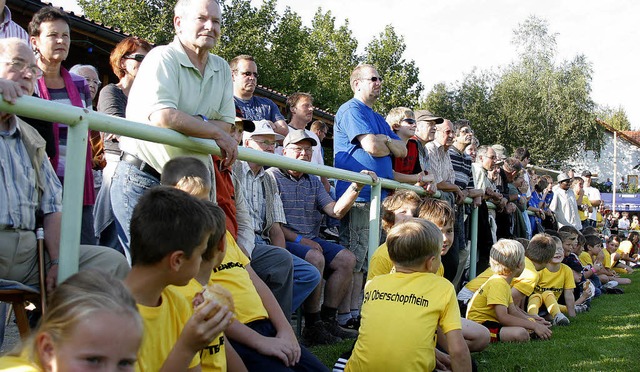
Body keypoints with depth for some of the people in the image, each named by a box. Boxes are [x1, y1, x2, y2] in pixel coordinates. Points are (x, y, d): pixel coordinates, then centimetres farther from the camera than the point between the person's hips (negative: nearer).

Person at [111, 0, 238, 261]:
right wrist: (217, 134, -15)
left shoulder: (222, 69, 10)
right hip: (141, 181, -6)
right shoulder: (163, 58, -12)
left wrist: (188, 123, -17)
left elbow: (226, 123, 3)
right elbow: (163, 117, -27)